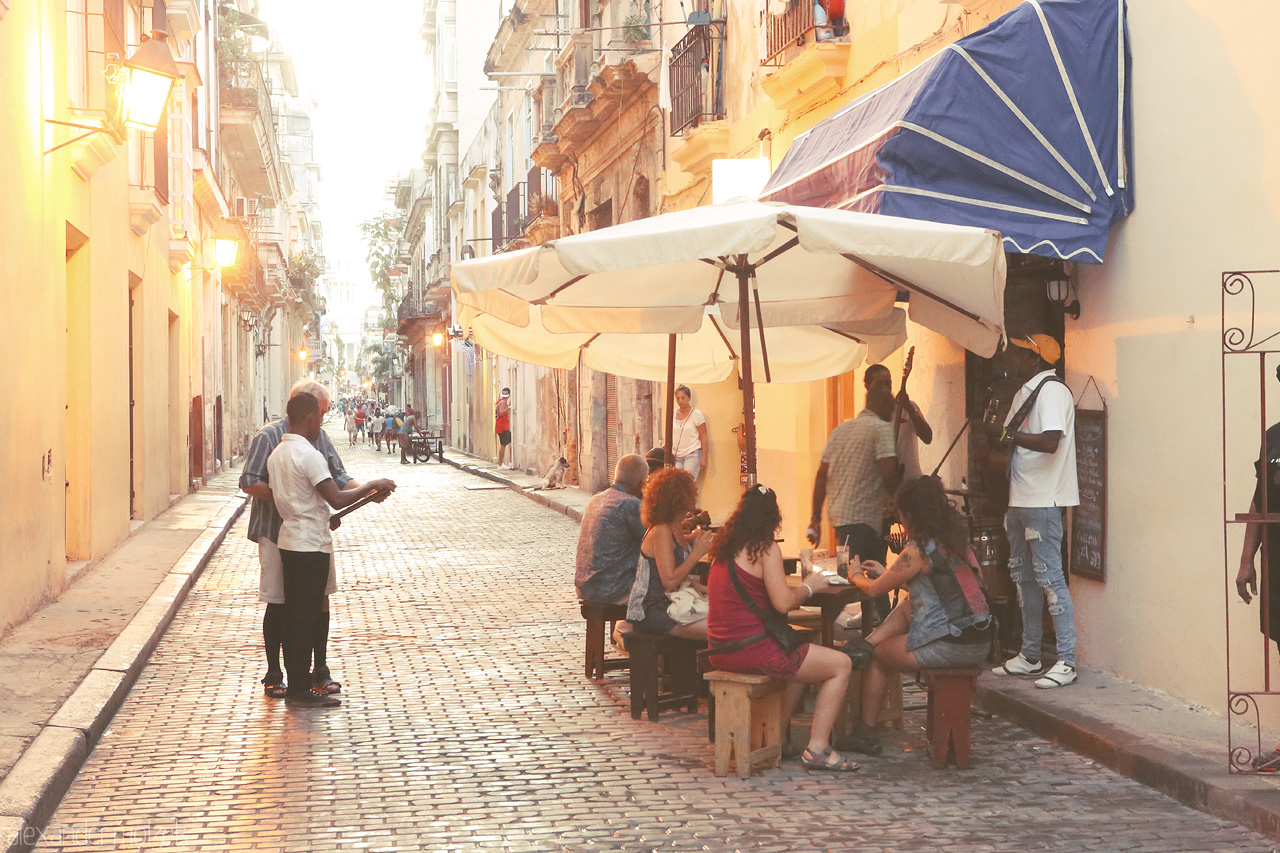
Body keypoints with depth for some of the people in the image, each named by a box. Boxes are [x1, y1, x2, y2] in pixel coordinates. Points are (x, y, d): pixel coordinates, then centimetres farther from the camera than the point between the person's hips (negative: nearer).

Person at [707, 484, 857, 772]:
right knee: (841, 664, 3)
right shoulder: (765, 548, -12)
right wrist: (808, 586, 0)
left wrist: (801, 586, 21)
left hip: (721, 651, 9)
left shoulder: (724, 547, 12)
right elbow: (784, 602, -19)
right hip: (751, 649, -9)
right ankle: (817, 748, 2)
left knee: (800, 659, 32)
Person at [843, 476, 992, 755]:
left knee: (875, 655, 14)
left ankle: (866, 734, 26)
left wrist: (856, 576, 20)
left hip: (950, 647, -8)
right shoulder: (957, 541, 10)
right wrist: (886, 573, 34)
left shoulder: (918, 551, -15)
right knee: (906, 606, 25)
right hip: (980, 640, 8)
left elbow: (874, 590, -3)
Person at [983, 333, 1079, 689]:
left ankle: (1066, 662, -8)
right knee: (1023, 575, 15)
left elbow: (1050, 441, -27)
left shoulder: (1052, 390, -13)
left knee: (1049, 575, -10)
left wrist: (1006, 434, -23)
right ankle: (1029, 656, 24)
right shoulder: (1025, 392, 18)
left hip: (1043, 500, -10)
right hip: (1020, 499, 10)